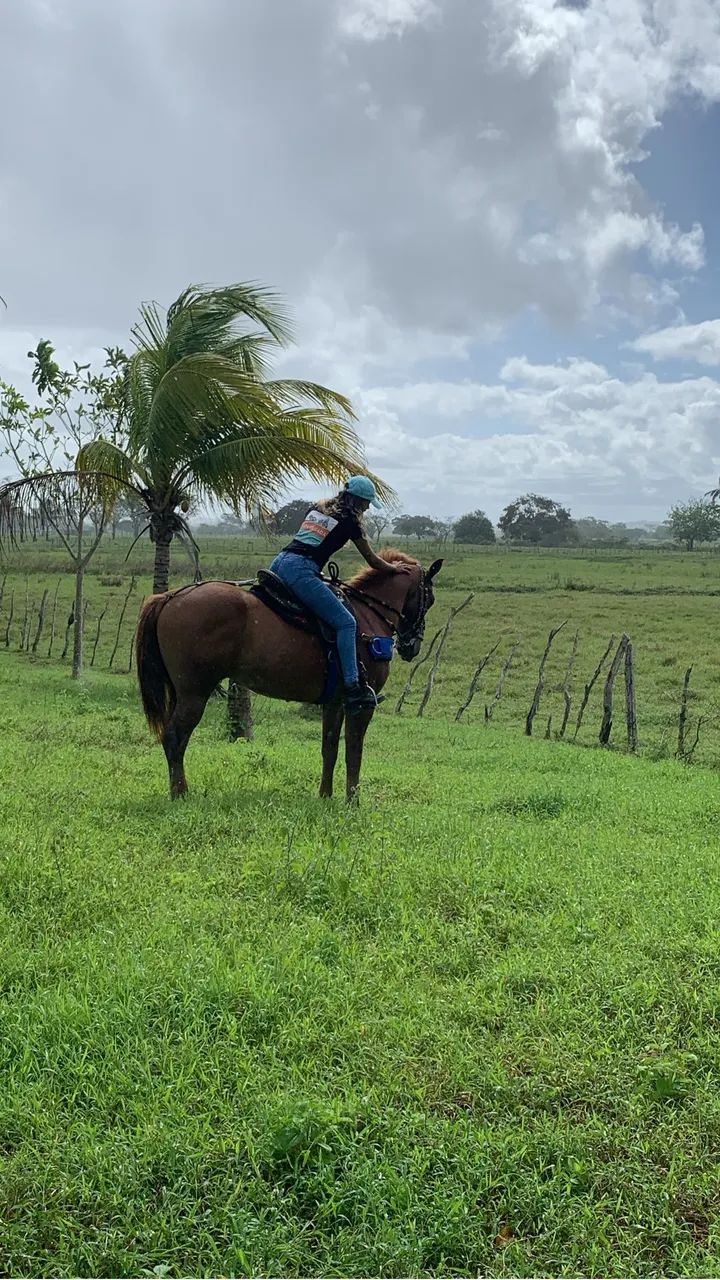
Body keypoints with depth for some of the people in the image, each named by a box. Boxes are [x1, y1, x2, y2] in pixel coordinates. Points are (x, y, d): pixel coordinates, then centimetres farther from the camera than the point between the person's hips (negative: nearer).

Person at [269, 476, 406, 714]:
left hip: (279, 562, 9)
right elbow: (372, 561, 13)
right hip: (301, 571, -8)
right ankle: (353, 688, -17)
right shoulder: (349, 520, 3)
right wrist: (394, 569, 30)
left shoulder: (317, 509, 23)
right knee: (346, 622, -9)